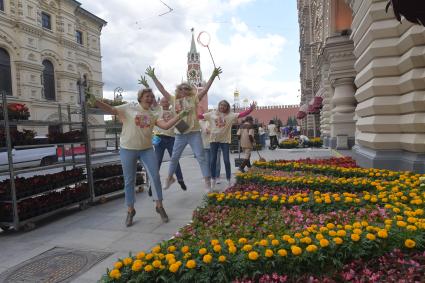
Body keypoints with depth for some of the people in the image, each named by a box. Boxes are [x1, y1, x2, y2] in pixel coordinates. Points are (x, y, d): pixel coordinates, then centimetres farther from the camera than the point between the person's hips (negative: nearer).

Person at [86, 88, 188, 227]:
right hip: (128, 149, -3)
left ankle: (159, 206, 16)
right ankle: (130, 211, 22)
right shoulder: (129, 107, -1)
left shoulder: (153, 115, 9)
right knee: (129, 181, 6)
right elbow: (111, 110, -8)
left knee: (155, 177, 0)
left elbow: (166, 125, -2)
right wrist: (95, 101, -22)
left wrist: (180, 115, -6)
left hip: (147, 149, 3)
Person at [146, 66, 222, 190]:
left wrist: (213, 76, -14)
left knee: (201, 157, -1)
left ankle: (208, 181, 5)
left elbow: (206, 88, -5)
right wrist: (153, 76, 12)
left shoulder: (194, 99, 2)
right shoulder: (174, 100, 9)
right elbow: (162, 89, 12)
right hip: (180, 134, 3)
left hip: (194, 133, -3)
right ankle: (169, 177, 35)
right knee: (174, 157, 15)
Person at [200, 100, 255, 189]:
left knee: (226, 161, 0)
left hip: (225, 140, -1)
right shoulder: (212, 114, 5)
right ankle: (213, 179, 22)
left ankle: (228, 180, 15)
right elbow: (201, 116, 7)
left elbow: (241, 114, -11)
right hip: (214, 139, 2)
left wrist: (250, 109, -23)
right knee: (213, 160, 6)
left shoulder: (230, 115, -1)